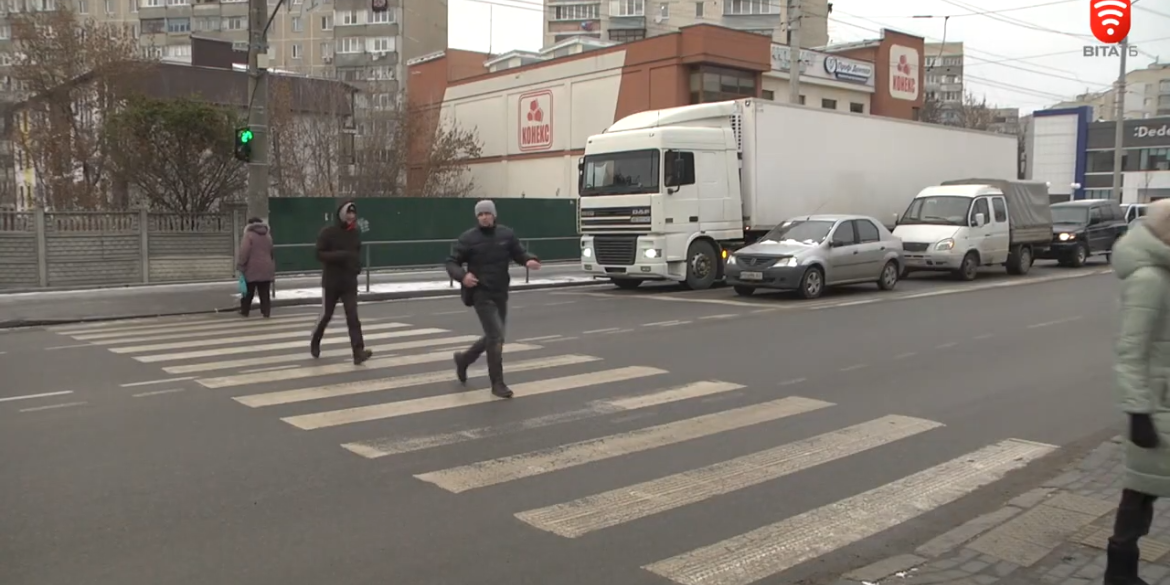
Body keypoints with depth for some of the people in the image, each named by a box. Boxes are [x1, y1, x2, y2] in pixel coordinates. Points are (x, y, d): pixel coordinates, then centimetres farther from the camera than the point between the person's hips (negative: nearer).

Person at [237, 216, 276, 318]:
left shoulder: (249, 235, -7)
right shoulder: (268, 236, 13)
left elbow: (244, 252, -16)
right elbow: (272, 252, 19)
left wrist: (240, 265, -11)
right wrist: (272, 266, 26)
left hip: (252, 269, -4)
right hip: (266, 269, 4)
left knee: (248, 292, 8)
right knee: (265, 293, 5)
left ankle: (244, 311, 18)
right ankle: (266, 312, 1)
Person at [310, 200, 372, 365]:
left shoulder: (356, 233, 5)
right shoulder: (328, 232, -9)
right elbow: (319, 254, -13)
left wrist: (358, 264, 0)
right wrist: (339, 255, -26)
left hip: (349, 282, 3)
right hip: (331, 282, -3)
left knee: (353, 317, -8)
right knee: (326, 315, 10)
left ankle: (358, 352, -16)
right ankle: (315, 343, 35)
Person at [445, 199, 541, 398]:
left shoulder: (506, 234, 2)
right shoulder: (468, 238, -7)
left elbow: (519, 253, 8)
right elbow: (451, 262, -3)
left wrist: (530, 260, -15)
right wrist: (462, 275, -23)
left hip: (501, 294, 5)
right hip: (481, 294, -5)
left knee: (493, 337, 17)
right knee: (496, 336, -12)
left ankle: (463, 358, 42)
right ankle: (497, 383, 0)